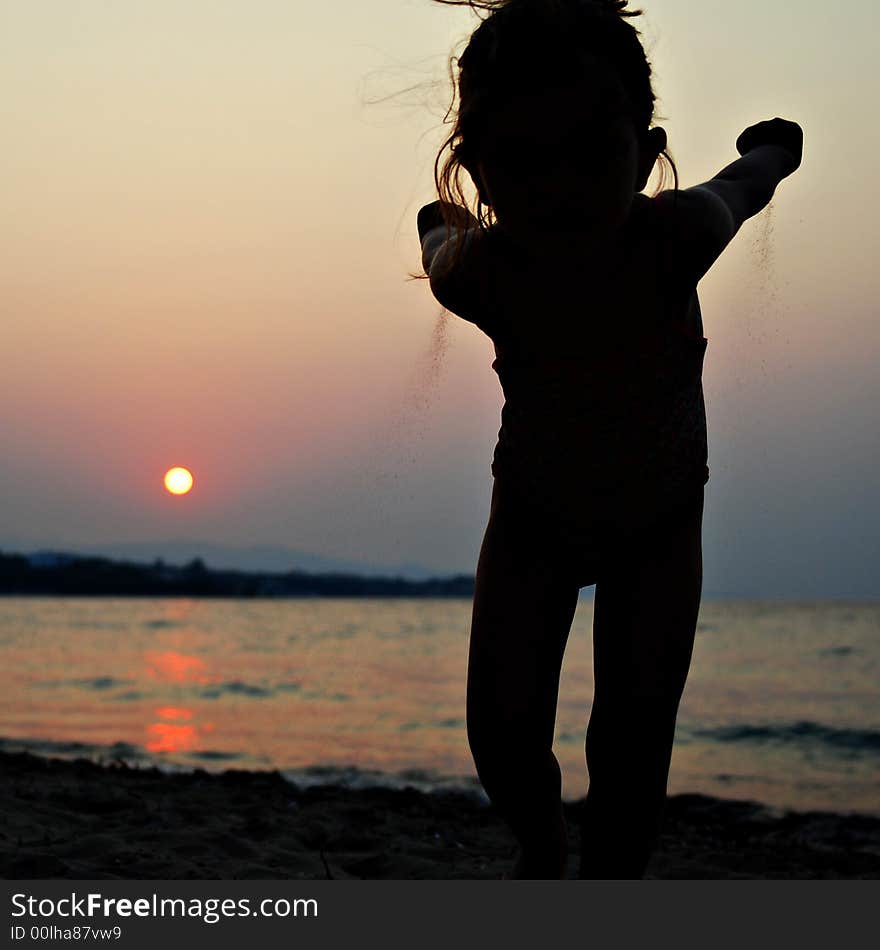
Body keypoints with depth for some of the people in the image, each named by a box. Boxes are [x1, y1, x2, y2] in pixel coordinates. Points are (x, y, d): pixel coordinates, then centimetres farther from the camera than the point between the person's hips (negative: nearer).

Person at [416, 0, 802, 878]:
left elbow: (742, 187, -13)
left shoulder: (672, 237, -38)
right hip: (532, 515, 1)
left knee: (632, 744, -9)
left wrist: (771, 153, 11)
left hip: (661, 519, 0)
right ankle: (541, 851, 31)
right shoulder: (475, 273, -36)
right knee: (504, 732, -3)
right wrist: (444, 219, 16)